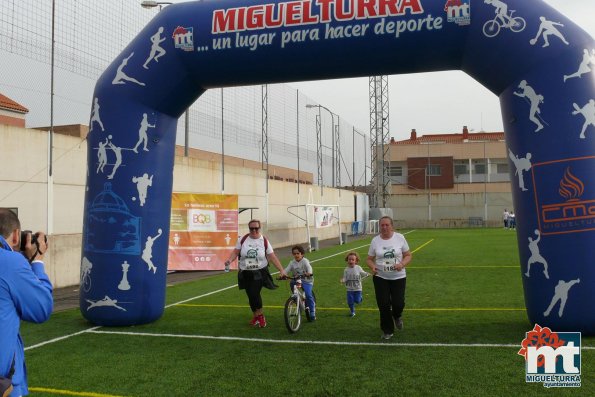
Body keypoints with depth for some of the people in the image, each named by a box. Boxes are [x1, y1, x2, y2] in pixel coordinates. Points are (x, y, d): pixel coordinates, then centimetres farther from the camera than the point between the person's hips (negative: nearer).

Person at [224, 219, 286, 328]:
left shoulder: (264, 241, -5)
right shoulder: (243, 239, -2)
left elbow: (272, 257, -6)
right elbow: (236, 252, 0)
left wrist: (282, 270, -13)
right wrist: (230, 260, -21)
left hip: (259, 273, -2)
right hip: (245, 273, 3)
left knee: (255, 293, -16)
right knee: (251, 296, 8)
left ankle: (259, 315, 8)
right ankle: (256, 316, 30)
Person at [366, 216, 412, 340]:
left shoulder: (400, 237, -4)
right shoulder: (375, 240, -1)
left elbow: (408, 255, 1)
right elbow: (369, 259, 6)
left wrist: (402, 264, -18)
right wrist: (372, 266, -16)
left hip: (398, 277, -1)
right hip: (380, 278, 1)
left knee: (398, 304, -6)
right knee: (383, 305, -1)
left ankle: (397, 316, 32)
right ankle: (387, 331, 19)